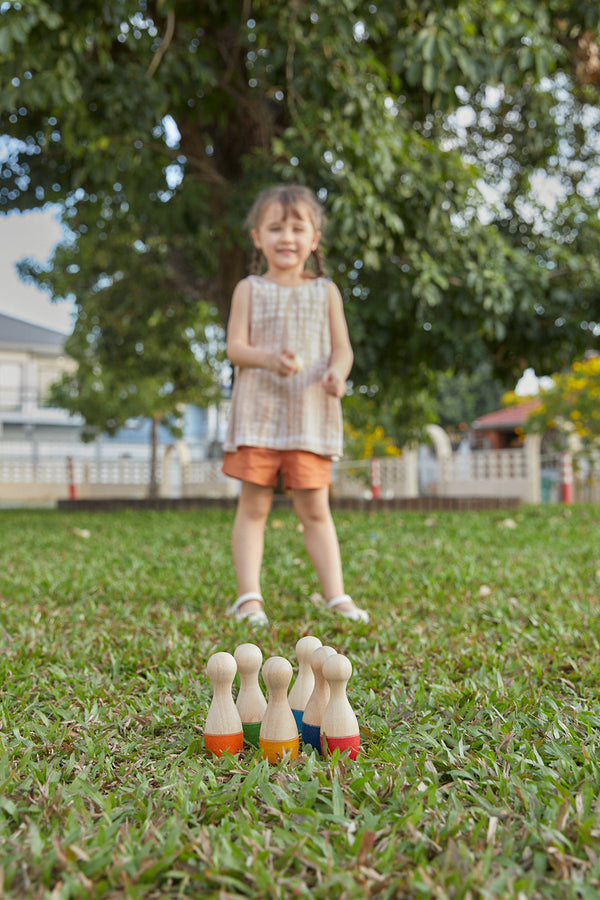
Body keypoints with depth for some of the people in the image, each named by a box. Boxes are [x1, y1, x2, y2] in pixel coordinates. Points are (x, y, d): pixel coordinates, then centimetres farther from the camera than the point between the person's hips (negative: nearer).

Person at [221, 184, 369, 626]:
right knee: (254, 506, 2)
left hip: (310, 414, 1)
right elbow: (235, 347, -2)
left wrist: (337, 373, -17)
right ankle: (249, 597, 9)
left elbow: (342, 346, 6)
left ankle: (337, 596, 11)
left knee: (315, 509, 5)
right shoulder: (250, 289, 5)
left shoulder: (326, 291, 10)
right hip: (259, 411, -1)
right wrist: (269, 358, -23)